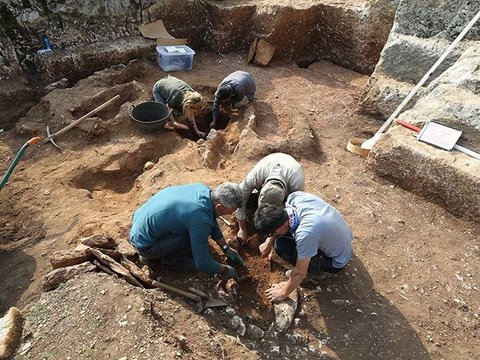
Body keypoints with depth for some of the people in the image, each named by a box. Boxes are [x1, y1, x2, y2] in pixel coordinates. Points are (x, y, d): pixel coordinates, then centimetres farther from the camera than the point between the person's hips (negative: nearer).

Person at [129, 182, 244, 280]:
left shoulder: (202, 189, -7)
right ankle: (169, 260, 7)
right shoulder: (200, 220, -31)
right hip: (143, 244, -8)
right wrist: (224, 270, -2)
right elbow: (202, 263, -20)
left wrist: (226, 248, 15)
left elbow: (212, 221, 11)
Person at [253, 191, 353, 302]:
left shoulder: (305, 234, -38)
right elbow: (281, 219, 1)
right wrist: (269, 241, 0)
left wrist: (283, 293, -6)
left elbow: (299, 273, -23)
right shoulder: (294, 196, -22)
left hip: (337, 261, -7)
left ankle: (315, 270, 4)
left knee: (281, 245, -20)